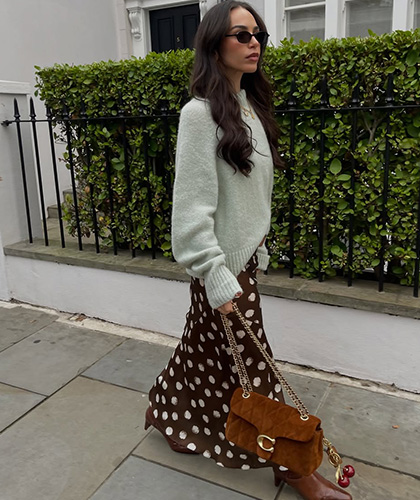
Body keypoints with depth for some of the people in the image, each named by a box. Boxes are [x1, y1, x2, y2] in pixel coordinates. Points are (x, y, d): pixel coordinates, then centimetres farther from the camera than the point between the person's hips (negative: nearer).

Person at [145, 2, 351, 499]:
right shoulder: (201, 113, -15)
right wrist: (217, 278, -21)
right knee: (251, 364, 4)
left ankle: (167, 411, 43)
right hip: (223, 264, -8)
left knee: (207, 348, 20)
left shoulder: (250, 107, 9)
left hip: (246, 256, 8)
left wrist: (259, 249, 16)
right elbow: (192, 207, -19)